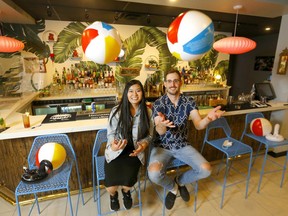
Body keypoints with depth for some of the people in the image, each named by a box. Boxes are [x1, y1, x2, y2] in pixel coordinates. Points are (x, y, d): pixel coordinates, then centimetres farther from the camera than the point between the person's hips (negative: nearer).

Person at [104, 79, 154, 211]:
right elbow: (111, 133, -2)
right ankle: (113, 194, 29)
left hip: (135, 151, 1)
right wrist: (113, 144, -25)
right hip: (116, 151, -1)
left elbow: (149, 135, 4)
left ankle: (126, 191, 24)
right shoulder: (116, 111, -8)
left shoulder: (147, 112, -2)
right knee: (111, 185, -16)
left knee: (128, 179, -21)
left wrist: (143, 144, -18)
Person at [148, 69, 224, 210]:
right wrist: (161, 125, -51)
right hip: (162, 146, -2)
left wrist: (208, 118, -42)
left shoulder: (189, 102, -5)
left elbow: (198, 125, -17)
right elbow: (160, 131, -25)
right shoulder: (158, 103, -13)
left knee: (206, 170, -13)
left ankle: (180, 181, 20)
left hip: (182, 145, 3)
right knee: (154, 174, -28)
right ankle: (173, 187, 10)